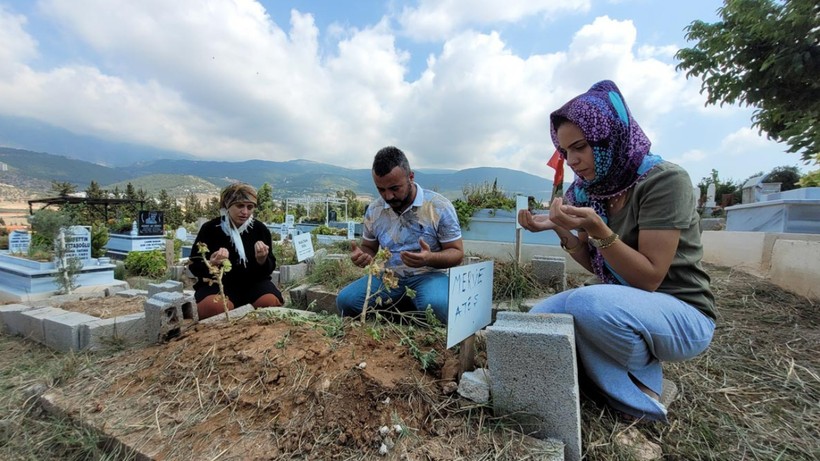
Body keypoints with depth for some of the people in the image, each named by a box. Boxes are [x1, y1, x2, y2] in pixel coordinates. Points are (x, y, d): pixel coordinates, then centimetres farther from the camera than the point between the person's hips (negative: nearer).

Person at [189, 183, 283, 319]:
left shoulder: (260, 229, -2)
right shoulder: (209, 229, -7)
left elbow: (269, 269, -1)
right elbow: (194, 267, -1)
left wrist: (262, 259, -25)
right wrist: (211, 264, -24)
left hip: (253, 283, 1)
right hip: (218, 283, -1)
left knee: (272, 302, -27)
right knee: (215, 307, -33)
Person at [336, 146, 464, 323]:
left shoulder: (440, 207, -12)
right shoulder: (373, 210, 2)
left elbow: (457, 252, -7)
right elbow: (369, 247, 15)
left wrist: (430, 258, -29)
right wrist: (363, 255, -11)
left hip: (427, 276, -3)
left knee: (436, 305, -35)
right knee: (345, 300, -16)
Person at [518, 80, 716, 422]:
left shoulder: (664, 180, -19)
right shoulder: (589, 189, -1)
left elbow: (649, 278, -21)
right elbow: (596, 267, 3)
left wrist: (598, 230, -34)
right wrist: (558, 229, -12)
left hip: (682, 314, -6)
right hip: (620, 303, 7)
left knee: (585, 303, -34)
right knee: (540, 317, -9)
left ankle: (644, 389, -4)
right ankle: (640, 372, 3)